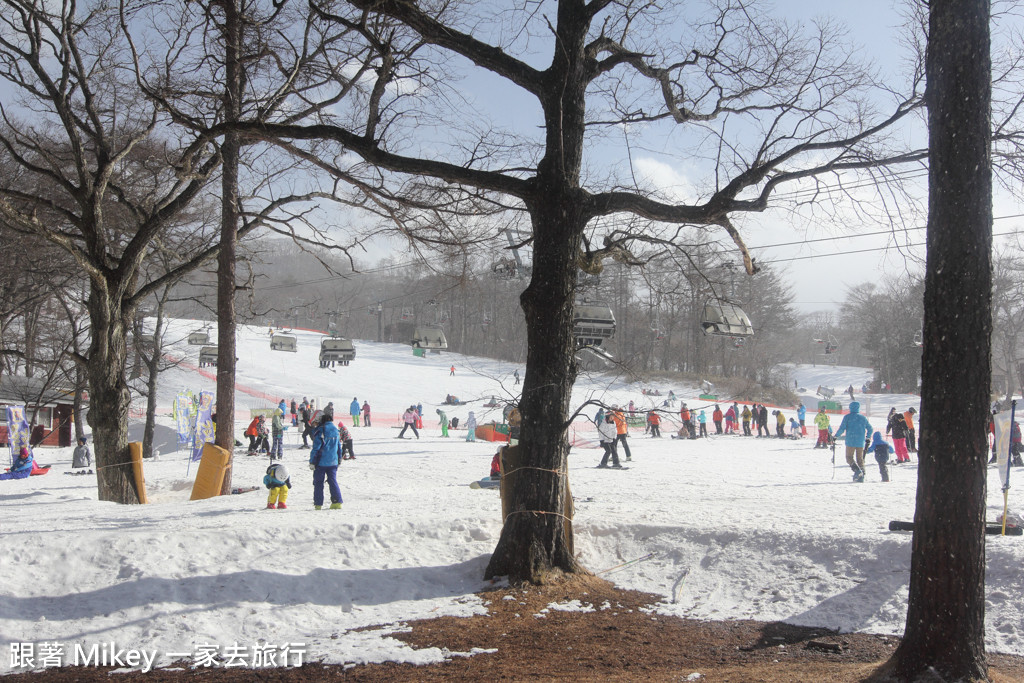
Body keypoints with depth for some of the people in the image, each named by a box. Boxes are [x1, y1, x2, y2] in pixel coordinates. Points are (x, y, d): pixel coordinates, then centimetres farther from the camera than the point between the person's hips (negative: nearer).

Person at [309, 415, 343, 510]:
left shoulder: (320, 431, -13)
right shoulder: (335, 430, 8)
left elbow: (316, 448, -14)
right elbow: (339, 448, 16)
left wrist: (312, 462, -8)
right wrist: (339, 460, 24)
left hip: (321, 462, -5)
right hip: (333, 462, 5)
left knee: (318, 482, 4)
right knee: (333, 481, 9)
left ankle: (318, 504, 6)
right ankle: (337, 502, 2)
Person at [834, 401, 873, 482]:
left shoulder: (847, 417, -2)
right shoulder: (863, 417, 9)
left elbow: (842, 428, -9)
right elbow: (870, 429, 13)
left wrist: (836, 436, 7)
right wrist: (867, 437, 31)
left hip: (850, 441, -4)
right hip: (861, 442, 4)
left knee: (849, 457, 1)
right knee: (860, 458, 12)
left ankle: (857, 470, -23)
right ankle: (861, 476, 6)